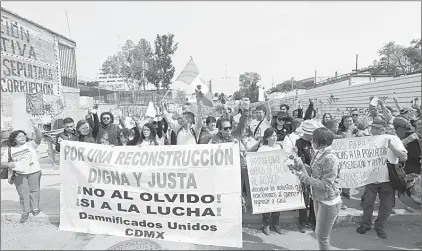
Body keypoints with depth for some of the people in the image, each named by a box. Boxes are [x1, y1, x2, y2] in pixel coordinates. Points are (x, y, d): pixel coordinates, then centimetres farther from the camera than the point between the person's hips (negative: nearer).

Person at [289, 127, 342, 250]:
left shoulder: (331, 159, -24)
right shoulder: (318, 154, 1)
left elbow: (325, 185, -24)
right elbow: (313, 173, 5)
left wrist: (303, 177, -24)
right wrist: (301, 165, -9)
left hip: (328, 202, -8)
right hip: (318, 198, 8)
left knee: (322, 237, 5)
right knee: (320, 234, 23)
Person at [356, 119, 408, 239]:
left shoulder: (393, 139, -5)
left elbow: (404, 157, -12)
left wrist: (390, 146, -22)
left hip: (388, 179, 0)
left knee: (387, 205, 9)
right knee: (367, 203, 3)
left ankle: (380, 226, 32)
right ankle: (366, 224, 27)